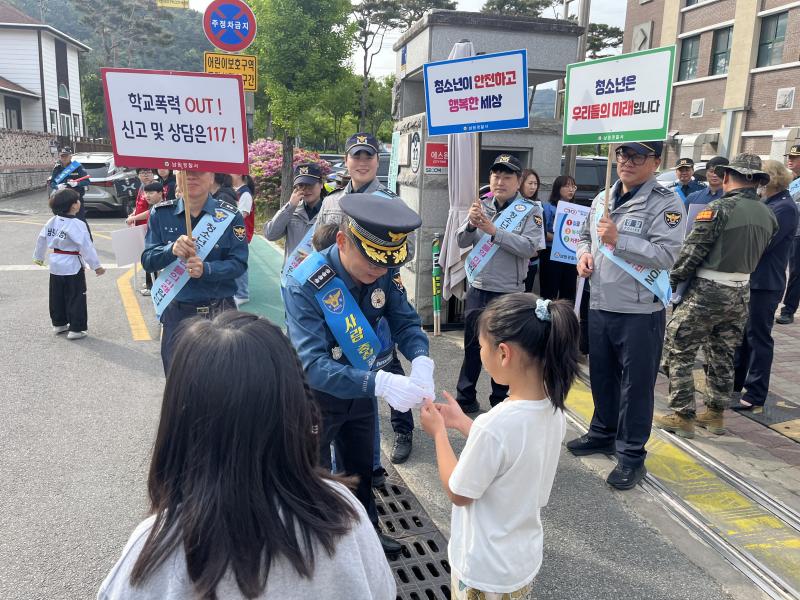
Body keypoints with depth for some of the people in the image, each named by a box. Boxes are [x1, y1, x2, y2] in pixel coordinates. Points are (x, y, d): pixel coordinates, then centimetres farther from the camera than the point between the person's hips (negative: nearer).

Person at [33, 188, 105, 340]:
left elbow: (41, 239, 11)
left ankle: (59, 324, 32)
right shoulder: (77, 224, -19)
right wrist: (96, 266, -18)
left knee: (57, 296, 18)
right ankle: (76, 329, 5)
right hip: (72, 265, -7)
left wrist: (38, 257, 26)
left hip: (56, 264, 7)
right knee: (75, 297, 2)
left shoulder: (52, 221, 2)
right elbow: (86, 246, -22)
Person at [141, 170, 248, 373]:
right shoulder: (161, 214, 2)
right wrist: (172, 250, -21)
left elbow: (239, 263, -7)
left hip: (219, 312, -2)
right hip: (175, 311, 2)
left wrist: (206, 269, -25)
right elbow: (147, 261, 0)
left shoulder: (229, 216, -4)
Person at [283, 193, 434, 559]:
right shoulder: (306, 286, -33)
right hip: (316, 395, -5)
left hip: (361, 388, 5)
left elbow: (406, 323, -10)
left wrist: (420, 359, -33)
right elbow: (313, 366, -39)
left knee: (361, 468, 27)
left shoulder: (385, 274, -18)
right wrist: (379, 384, -51)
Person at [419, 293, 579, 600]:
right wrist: (463, 423, 5)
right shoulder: (553, 410, -11)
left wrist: (439, 432, -7)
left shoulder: (494, 425, -34)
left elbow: (458, 493, -18)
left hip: (486, 571, -6)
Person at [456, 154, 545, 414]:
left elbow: (529, 248, -19)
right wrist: (471, 224, -20)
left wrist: (493, 230, -24)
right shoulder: (482, 206, 5)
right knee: (472, 346, 15)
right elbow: (461, 241, 1)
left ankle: (500, 403, 24)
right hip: (477, 289, 4)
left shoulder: (529, 212, -5)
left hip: (507, 293, -4)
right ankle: (465, 399, 28)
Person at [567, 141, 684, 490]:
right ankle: (603, 434, 38)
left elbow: (666, 254, -21)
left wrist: (618, 240, -25)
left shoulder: (666, 203, -10)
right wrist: (584, 253, 2)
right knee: (601, 376, 19)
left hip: (640, 311, -6)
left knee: (636, 384, 3)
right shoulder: (602, 199, 11)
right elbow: (585, 235, 24)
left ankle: (631, 455, 16)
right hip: (600, 306, 7)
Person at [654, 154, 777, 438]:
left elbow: (691, 252, -14)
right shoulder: (768, 215, 6)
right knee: (722, 356, 16)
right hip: (740, 294, 7)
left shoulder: (719, 208, -14)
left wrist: (671, 279, -2)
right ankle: (715, 414, 26)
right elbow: (758, 254, 9)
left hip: (706, 291, -7)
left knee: (680, 352, 4)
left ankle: (683, 416, 6)